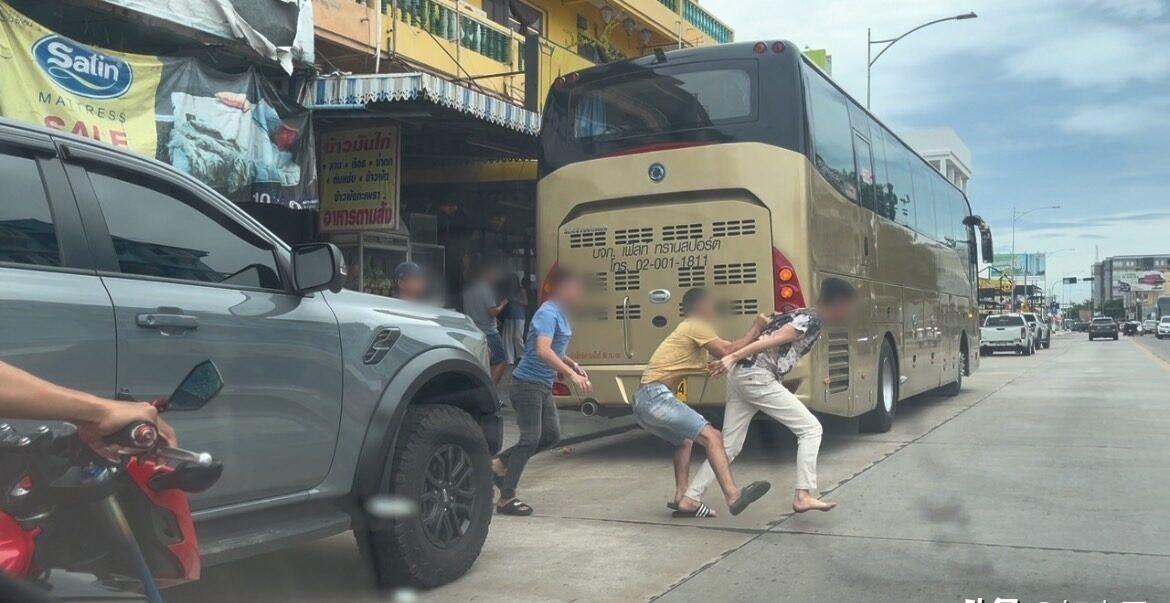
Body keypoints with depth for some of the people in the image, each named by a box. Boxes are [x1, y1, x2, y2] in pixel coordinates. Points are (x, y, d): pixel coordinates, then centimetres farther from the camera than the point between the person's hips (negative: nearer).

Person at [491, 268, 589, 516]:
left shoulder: (561, 314, 11)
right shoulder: (548, 313, -18)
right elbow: (543, 351, -31)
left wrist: (574, 365, 6)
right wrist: (572, 375, -35)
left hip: (543, 386, 9)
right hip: (528, 383, -9)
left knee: (551, 436, 11)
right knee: (530, 439, -6)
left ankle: (498, 464, 20)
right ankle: (506, 499, 3)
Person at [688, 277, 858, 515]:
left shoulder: (799, 315, 23)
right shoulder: (811, 321, -6)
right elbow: (773, 340, -17)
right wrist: (733, 358, -25)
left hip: (740, 376, 9)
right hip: (757, 377, -9)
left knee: (729, 445, 11)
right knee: (811, 428, -2)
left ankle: (690, 498, 10)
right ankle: (803, 496, -7)